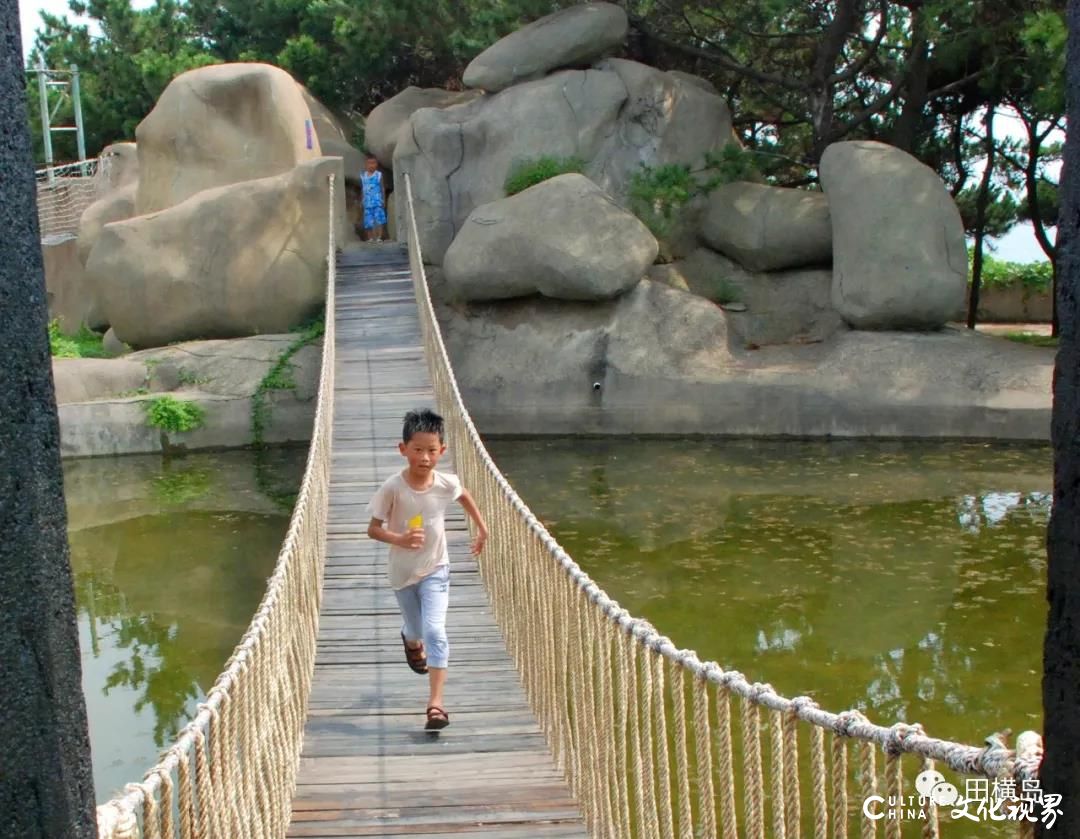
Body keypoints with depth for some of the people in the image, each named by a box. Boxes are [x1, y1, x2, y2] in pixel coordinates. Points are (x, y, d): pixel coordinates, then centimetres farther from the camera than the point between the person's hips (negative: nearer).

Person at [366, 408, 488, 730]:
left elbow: (465, 496, 9)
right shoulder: (392, 488, -22)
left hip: (435, 569, 0)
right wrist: (399, 539, -34)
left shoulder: (446, 483, -15)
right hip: (403, 572, 0)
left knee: (435, 632, -16)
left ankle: (436, 703, -13)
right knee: (415, 630, 21)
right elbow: (373, 528, -15)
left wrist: (482, 529, 16)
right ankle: (411, 642, 60)